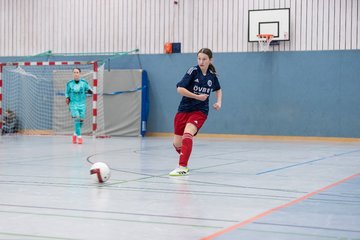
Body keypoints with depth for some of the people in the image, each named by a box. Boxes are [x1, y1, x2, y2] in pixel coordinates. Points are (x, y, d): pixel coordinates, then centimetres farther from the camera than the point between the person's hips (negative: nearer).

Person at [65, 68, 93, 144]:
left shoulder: (84, 82, 0)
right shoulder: (69, 83, 1)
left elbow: (90, 90, 5)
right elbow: (67, 92, 14)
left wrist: (89, 91, -17)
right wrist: (67, 98, -4)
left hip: (82, 104, 2)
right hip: (73, 104, -2)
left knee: (81, 120, 6)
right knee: (76, 119, -16)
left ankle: (75, 134, 30)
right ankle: (79, 136, -10)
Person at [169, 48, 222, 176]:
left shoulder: (212, 76, 2)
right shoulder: (193, 71, -8)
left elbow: (218, 89, 24)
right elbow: (180, 89, -15)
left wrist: (219, 102, 6)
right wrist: (197, 97, -17)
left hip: (200, 111, 0)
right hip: (184, 109, 1)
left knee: (187, 134, -29)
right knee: (177, 143, 5)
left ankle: (182, 167, -31)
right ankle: (184, 161, 38)